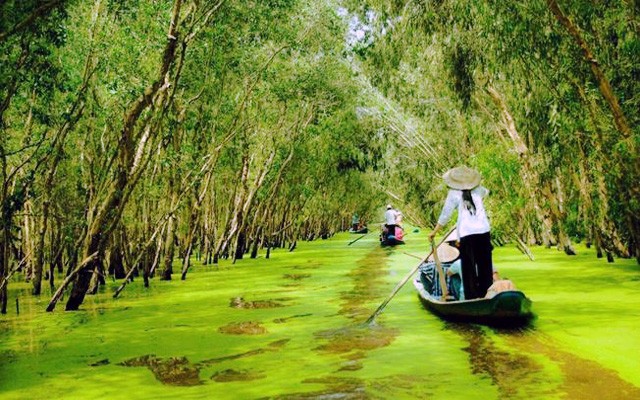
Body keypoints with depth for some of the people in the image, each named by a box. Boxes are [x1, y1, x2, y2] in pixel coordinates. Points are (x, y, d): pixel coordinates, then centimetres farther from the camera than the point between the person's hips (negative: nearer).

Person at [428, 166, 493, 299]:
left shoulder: (454, 194, -3)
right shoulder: (478, 190, 8)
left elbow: (445, 215, -3)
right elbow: (486, 192, 33)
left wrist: (434, 231, 5)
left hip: (467, 233, -4)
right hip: (484, 230, 4)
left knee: (469, 266, 2)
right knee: (485, 264, 14)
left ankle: (472, 296, 1)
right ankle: (486, 293, 19)